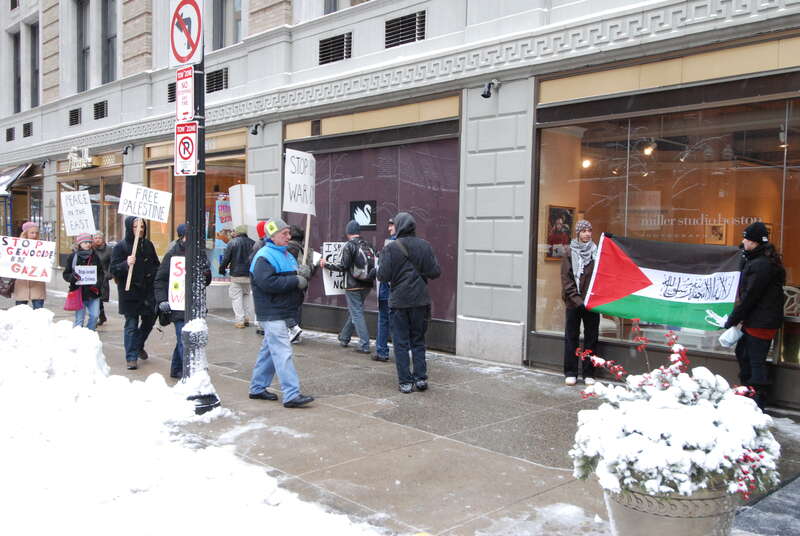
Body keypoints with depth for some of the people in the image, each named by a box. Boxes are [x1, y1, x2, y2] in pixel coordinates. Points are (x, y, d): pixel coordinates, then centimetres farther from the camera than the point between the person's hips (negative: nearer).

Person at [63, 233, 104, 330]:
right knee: (79, 319, 1)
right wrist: (72, 277, -18)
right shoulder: (73, 257, 2)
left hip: (93, 293, 2)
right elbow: (65, 274, 4)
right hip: (78, 292, -2)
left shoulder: (95, 257, 8)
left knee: (94, 315, -3)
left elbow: (101, 273, 10)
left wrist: (97, 284, -7)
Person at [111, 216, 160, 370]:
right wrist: (126, 264, -28)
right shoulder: (120, 247, -6)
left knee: (149, 320, 14)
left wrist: (153, 274, 5)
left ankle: (139, 346, 39)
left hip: (148, 290, 5)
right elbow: (113, 269, -11)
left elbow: (156, 265, 21)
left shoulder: (148, 245, 9)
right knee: (131, 325, -1)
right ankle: (131, 357, 6)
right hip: (129, 292, -5)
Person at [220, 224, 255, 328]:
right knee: (247, 295, 18)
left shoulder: (232, 243, -5)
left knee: (236, 297, 2)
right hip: (249, 274, 4)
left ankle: (240, 320, -3)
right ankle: (247, 318, 14)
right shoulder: (252, 243, 4)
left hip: (236, 274, -4)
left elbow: (226, 258, -5)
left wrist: (222, 269, 10)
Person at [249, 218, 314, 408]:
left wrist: (303, 273, -1)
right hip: (272, 313, -10)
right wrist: (296, 281, -21)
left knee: (269, 350, 16)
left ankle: (257, 388, 28)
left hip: (282, 312, 10)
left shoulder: (285, 255, 17)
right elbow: (268, 283, -26)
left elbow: (293, 277, 23)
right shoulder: (264, 257, -14)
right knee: (283, 353, -11)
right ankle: (291, 395, -11)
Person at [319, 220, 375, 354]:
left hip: (353, 286, -7)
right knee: (352, 311, 20)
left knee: (357, 314, -2)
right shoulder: (367, 245, 8)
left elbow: (343, 266, -14)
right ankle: (344, 338, 33)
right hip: (367, 285, 7)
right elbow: (374, 264, 8)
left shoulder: (349, 245, -12)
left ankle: (364, 345, -6)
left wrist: (326, 264, -2)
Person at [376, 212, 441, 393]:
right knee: (418, 341, 15)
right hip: (420, 300, 3)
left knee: (401, 343, 6)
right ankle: (421, 378, 14)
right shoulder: (424, 246, -2)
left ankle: (406, 382, 7)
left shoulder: (391, 248, -11)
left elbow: (382, 275, -13)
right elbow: (435, 272, -3)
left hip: (399, 301, -3)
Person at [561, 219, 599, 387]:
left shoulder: (596, 251, 6)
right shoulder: (569, 252, 0)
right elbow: (566, 278, -3)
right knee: (571, 337, 4)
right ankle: (570, 373, 12)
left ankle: (589, 373, 14)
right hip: (573, 302, -2)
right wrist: (577, 299, -11)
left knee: (591, 337, 5)